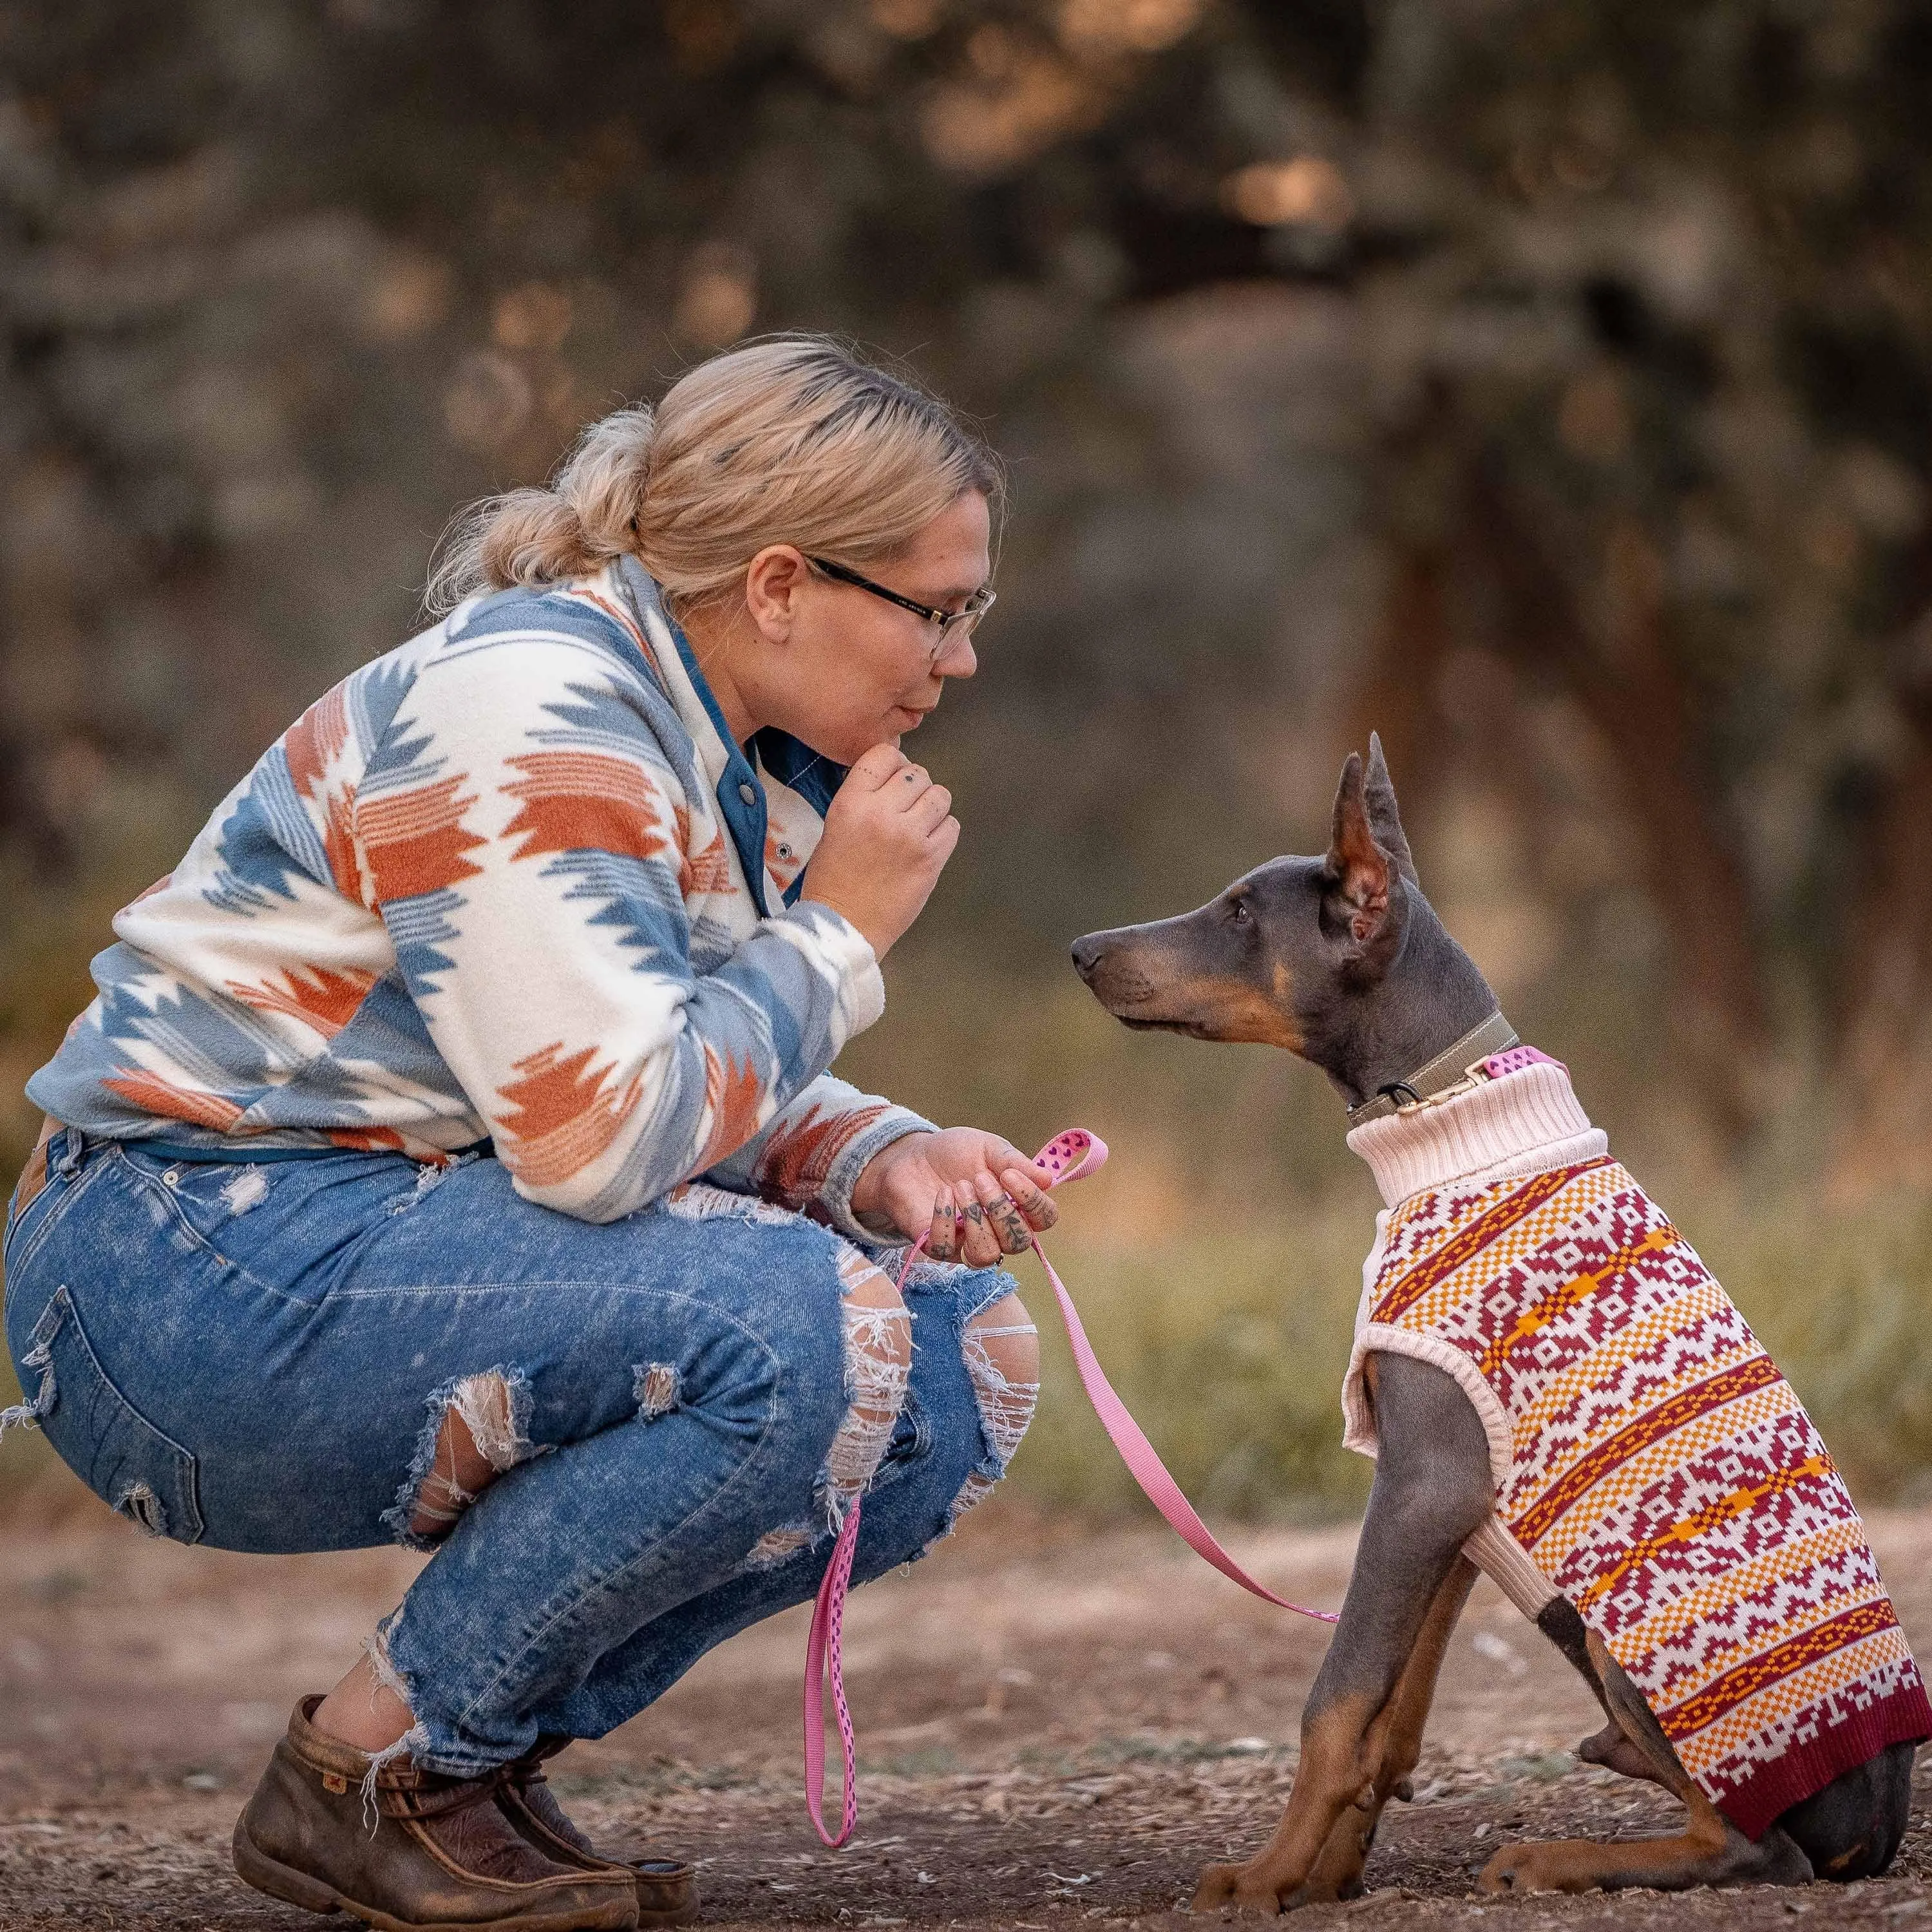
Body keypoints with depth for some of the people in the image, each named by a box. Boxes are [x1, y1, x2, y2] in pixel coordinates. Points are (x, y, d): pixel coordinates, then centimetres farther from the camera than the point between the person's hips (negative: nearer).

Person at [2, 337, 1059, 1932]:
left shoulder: (754, 753, 9)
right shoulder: (531, 722, -21)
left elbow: (722, 1092, 15)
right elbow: (601, 1133, -28)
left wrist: (887, 1163, -6)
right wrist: (839, 930, -16)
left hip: (402, 1237, 10)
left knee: (965, 1356, -2)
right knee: (793, 1333, -29)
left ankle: (482, 1751, 3)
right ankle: (372, 1769, -12)